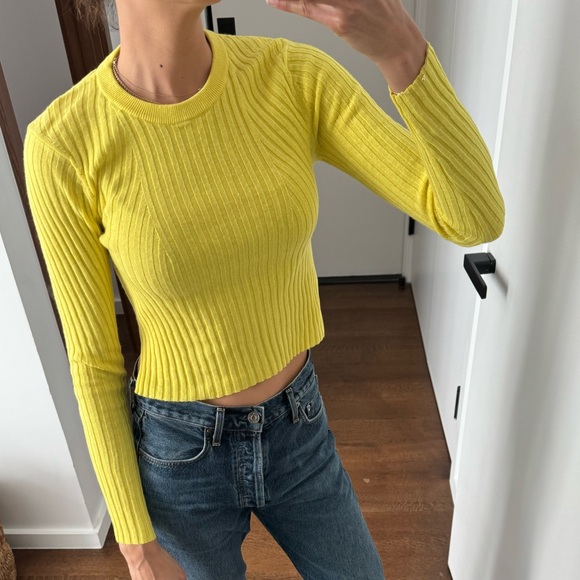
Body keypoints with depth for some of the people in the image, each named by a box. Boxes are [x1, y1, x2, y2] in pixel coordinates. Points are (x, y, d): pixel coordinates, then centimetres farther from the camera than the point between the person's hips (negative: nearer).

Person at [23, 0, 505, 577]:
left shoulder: (295, 77, -16)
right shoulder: (63, 144, -23)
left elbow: (478, 219, -22)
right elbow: (93, 360, -13)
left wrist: (402, 49, -40)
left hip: (295, 430, 3)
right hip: (180, 454, -2)